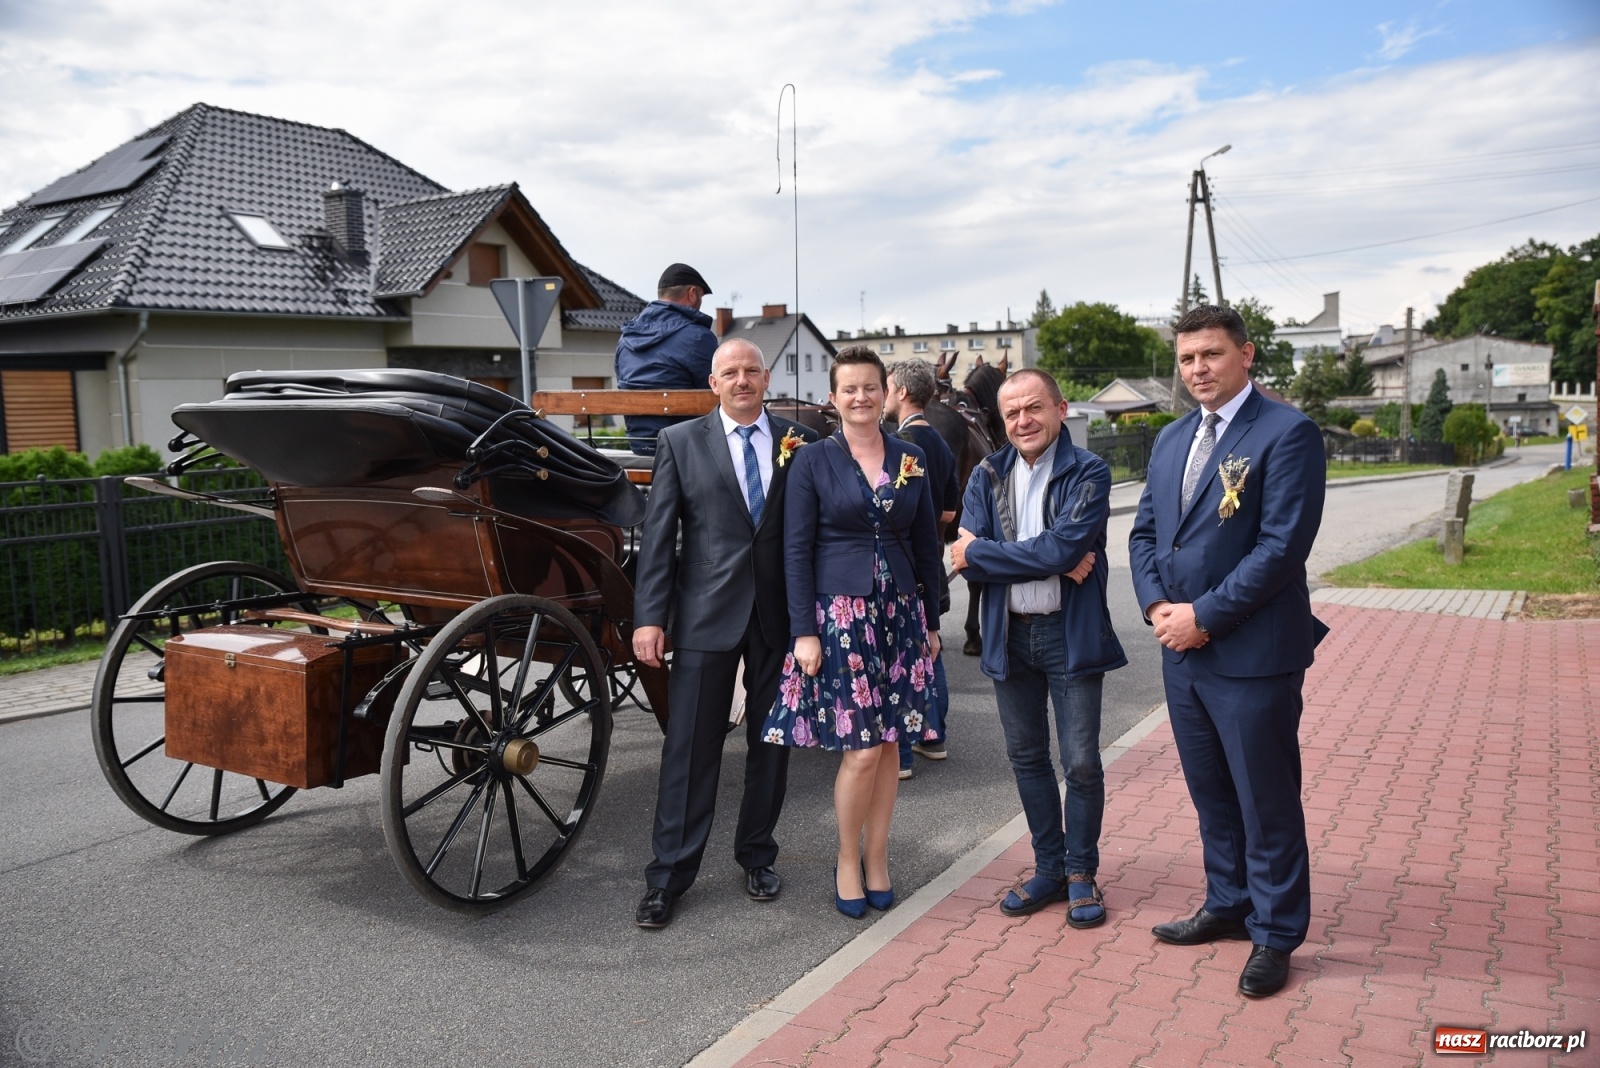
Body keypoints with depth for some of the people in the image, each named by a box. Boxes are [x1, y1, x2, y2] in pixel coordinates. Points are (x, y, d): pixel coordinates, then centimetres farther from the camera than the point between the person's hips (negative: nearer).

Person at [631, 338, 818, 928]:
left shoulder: (799, 441, 5)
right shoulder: (680, 442, 2)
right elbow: (657, 536, -1)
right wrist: (649, 616, -7)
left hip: (782, 615, 2)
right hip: (706, 615, -2)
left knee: (771, 743, 13)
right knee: (690, 748, 3)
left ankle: (757, 855, 31)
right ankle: (668, 876, 16)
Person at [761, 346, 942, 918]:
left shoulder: (912, 459, 8)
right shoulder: (813, 461, -2)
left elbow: (926, 545, 12)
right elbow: (796, 550, -4)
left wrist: (931, 621, 11)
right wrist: (804, 630, -10)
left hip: (900, 612, 4)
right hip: (839, 614, -4)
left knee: (890, 741, 8)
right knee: (861, 749, -5)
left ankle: (876, 857, 25)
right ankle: (847, 859, 17)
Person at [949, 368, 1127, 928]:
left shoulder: (1088, 472, -8)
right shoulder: (987, 476, 4)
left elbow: (1063, 547, -22)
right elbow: (967, 555, -9)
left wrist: (978, 553, -15)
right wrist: (1050, 563, -19)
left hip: (1071, 633, -4)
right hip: (1008, 634, 4)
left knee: (1081, 762, 3)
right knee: (1026, 756, 14)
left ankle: (1081, 872, 23)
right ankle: (1049, 868, 31)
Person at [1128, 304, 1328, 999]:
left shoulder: (1287, 433, -11)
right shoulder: (1171, 439, 13)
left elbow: (1283, 545, -18)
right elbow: (1144, 532, 13)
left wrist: (1205, 616, -17)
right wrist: (1157, 604, -4)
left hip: (1252, 654, -7)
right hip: (1182, 650, 7)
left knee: (1267, 802, 7)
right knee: (1210, 792, 19)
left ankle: (1275, 934, 24)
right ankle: (1227, 905, 37)